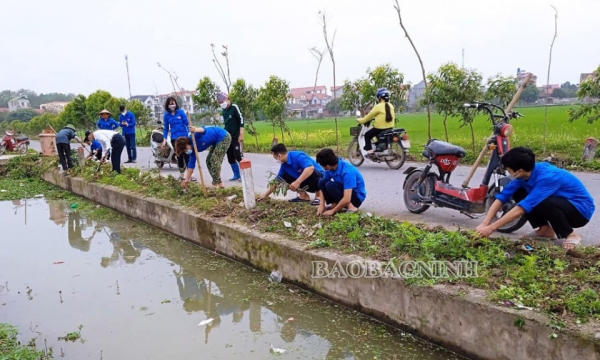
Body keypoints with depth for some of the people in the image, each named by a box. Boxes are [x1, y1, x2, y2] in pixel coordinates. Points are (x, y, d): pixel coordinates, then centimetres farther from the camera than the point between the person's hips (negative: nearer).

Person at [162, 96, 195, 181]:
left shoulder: (181, 112, -4)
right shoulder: (166, 115, 2)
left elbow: (187, 123, -1)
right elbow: (166, 128, 8)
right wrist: (165, 139, 2)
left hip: (184, 137, -2)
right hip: (174, 138, 2)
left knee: (186, 155, -6)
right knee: (179, 156, 10)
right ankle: (181, 175, 19)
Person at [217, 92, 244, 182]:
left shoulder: (234, 107, -8)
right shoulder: (224, 111, 14)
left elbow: (241, 120, -13)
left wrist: (241, 134, -19)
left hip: (236, 137, -8)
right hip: (228, 138, 8)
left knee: (238, 156, -10)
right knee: (230, 158, 8)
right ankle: (236, 175, 17)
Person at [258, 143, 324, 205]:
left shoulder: (298, 156, -26)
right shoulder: (284, 165, -1)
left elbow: (310, 168, -44)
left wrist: (297, 182, -43)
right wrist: (265, 195, 12)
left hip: (320, 179, -7)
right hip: (306, 182, 7)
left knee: (310, 172, -38)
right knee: (284, 177, -1)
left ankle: (319, 195, -16)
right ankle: (304, 196, 4)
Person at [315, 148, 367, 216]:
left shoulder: (347, 172, -33)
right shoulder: (331, 167, -11)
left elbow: (346, 199, -37)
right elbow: (322, 185, -1)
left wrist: (332, 211, -25)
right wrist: (322, 205, -11)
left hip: (357, 196, -7)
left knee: (330, 185, -28)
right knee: (322, 182, -10)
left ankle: (351, 207, -18)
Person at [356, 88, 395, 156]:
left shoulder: (378, 106, -13)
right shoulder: (391, 106, 8)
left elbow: (369, 116, -6)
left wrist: (360, 120, 7)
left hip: (380, 128, -7)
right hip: (390, 128, 7)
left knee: (367, 135, 9)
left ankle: (369, 151, -1)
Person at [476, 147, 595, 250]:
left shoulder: (547, 177, -33)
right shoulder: (526, 173, -11)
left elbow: (522, 208, -37)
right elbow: (502, 197, -12)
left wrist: (491, 228, -35)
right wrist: (484, 224, -21)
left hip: (581, 209, -7)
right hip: (561, 202, 7)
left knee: (543, 203, -36)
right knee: (518, 194, -7)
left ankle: (571, 236, -12)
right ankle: (545, 229, 4)